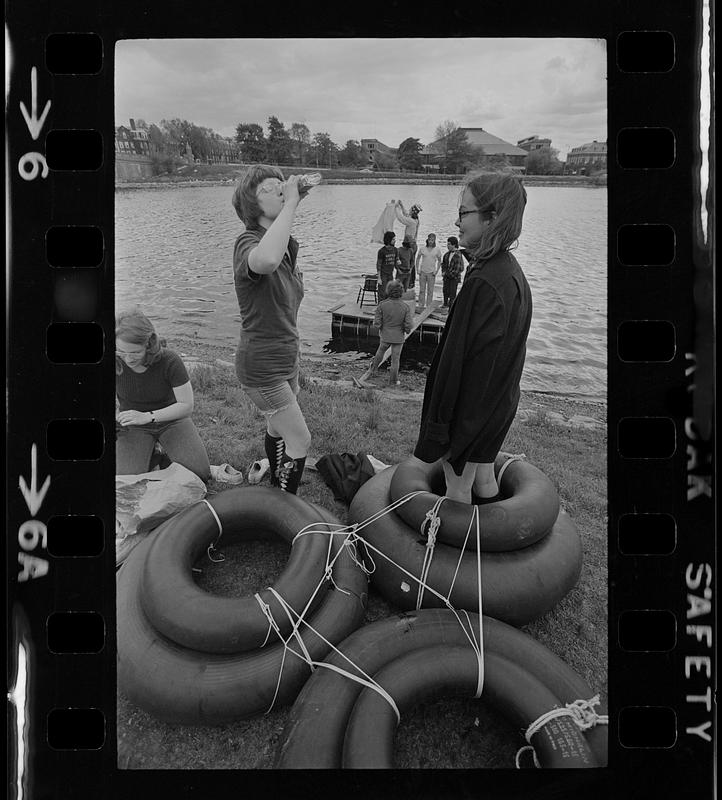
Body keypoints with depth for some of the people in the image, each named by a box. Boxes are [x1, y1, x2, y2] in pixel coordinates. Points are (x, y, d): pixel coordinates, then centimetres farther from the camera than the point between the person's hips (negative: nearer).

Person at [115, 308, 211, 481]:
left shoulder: (170, 360, -26)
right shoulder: (116, 362, -20)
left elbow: (187, 405, -20)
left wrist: (146, 416, -31)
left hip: (170, 420, -1)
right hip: (133, 427, 1)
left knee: (199, 474, -18)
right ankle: (147, 454, 12)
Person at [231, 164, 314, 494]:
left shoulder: (288, 246, 7)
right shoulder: (247, 243, -21)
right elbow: (265, 260, -50)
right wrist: (291, 202, -40)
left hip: (286, 359, 9)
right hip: (261, 366, -9)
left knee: (277, 429, 23)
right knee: (300, 441, -3)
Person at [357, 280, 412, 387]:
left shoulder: (382, 305, -14)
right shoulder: (405, 307, -15)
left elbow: (377, 323, -12)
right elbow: (408, 325, -15)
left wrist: (382, 327, 8)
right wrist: (406, 330, 7)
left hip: (385, 336, 0)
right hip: (398, 338, 0)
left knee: (380, 353, 22)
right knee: (395, 359, 13)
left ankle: (371, 370, 34)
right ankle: (393, 381, 28)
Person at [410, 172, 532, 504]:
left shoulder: (483, 283, -27)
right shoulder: (512, 271, 4)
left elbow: (458, 356, -26)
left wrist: (438, 423, -20)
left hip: (470, 404, -9)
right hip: (499, 401, 9)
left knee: (458, 483, 9)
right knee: (484, 476, 24)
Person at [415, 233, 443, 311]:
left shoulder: (437, 249, 0)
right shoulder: (423, 249, 2)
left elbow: (439, 261, 8)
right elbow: (418, 258, 13)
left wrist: (437, 271, -1)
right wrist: (417, 269, 4)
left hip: (431, 273, -1)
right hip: (422, 272, 1)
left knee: (430, 291, 1)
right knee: (422, 290, 6)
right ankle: (421, 306, 14)